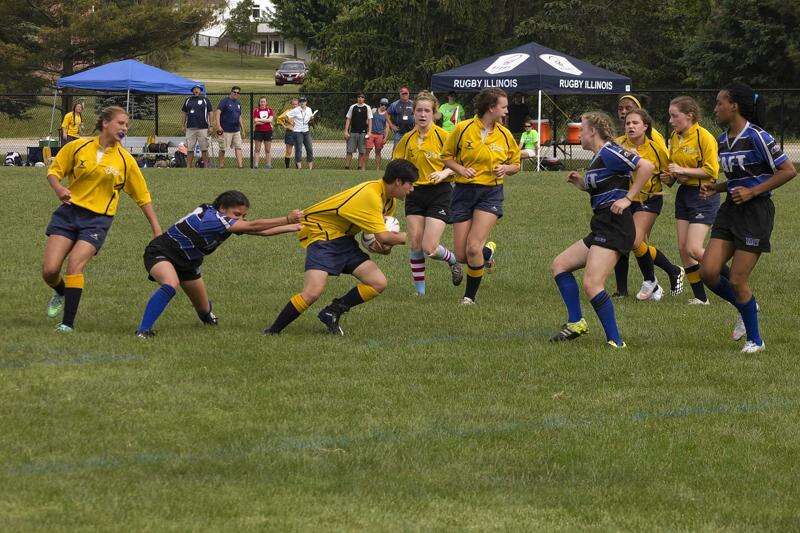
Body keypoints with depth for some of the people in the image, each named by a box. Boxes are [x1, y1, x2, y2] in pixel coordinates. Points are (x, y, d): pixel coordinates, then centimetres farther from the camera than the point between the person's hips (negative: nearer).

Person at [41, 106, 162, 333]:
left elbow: (143, 196, 10)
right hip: (68, 212, 1)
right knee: (49, 270, -8)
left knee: (75, 265, -21)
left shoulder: (125, 161, 2)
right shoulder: (77, 147, 0)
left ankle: (68, 322, -12)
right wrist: (58, 188, -12)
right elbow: (54, 170, 9)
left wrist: (156, 227, 8)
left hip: (98, 219, -1)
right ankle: (61, 292, 29)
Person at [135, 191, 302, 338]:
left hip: (187, 263, 9)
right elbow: (253, 226, -37)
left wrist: (293, 227, -5)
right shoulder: (211, 218, -33)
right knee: (171, 284, -39)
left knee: (205, 311, 14)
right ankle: (143, 330, -40)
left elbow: (261, 231, 0)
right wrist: (287, 220, -37)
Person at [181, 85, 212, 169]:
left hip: (202, 128, -2)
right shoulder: (188, 100, 14)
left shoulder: (205, 100, 7)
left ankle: (206, 166, 2)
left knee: (204, 148, -3)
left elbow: (210, 113, 8)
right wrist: (184, 125, 12)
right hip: (190, 128, 2)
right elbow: (184, 113, 19)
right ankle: (189, 166, 1)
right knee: (189, 148, -1)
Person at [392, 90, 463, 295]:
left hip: (440, 194, -4)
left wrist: (444, 173, -20)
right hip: (415, 193, 4)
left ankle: (452, 260, 22)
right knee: (415, 244, -2)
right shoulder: (408, 139, 5)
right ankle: (420, 290, 10)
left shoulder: (442, 136, -7)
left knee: (429, 248, -11)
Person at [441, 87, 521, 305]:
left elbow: (515, 164, 16)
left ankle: (470, 296, 1)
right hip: (464, 191, 0)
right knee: (462, 256, 0)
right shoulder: (463, 128, -5)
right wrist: (461, 169, -12)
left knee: (473, 248, -17)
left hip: (491, 193, 0)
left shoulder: (505, 135, 3)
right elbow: (446, 156, 6)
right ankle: (488, 251, 36)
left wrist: (506, 168, -6)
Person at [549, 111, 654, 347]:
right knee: (559, 265, 14)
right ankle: (576, 323, 11)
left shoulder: (609, 152, -11)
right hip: (601, 228, 11)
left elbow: (646, 166, -20)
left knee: (592, 284, -19)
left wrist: (628, 199, -19)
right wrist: (580, 182, 14)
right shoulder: (598, 157, 19)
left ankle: (615, 342, -16)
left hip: (614, 228, -11)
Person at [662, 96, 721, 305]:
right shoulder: (674, 138, 9)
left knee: (693, 249, -14)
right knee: (683, 248, 3)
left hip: (704, 195, -8)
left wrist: (683, 170, -18)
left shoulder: (704, 137, -15)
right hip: (683, 194, 8)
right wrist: (668, 176, 4)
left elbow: (711, 171, -17)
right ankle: (700, 297, 11)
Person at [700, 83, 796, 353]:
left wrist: (752, 191, -18)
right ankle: (746, 308, 23)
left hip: (756, 211, -8)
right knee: (708, 272, -4)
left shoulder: (756, 136, -15)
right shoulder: (722, 140, 10)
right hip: (731, 210, 8)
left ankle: (755, 339, 11)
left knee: (736, 281, -7)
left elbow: (788, 171, -15)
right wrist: (715, 188, 5)